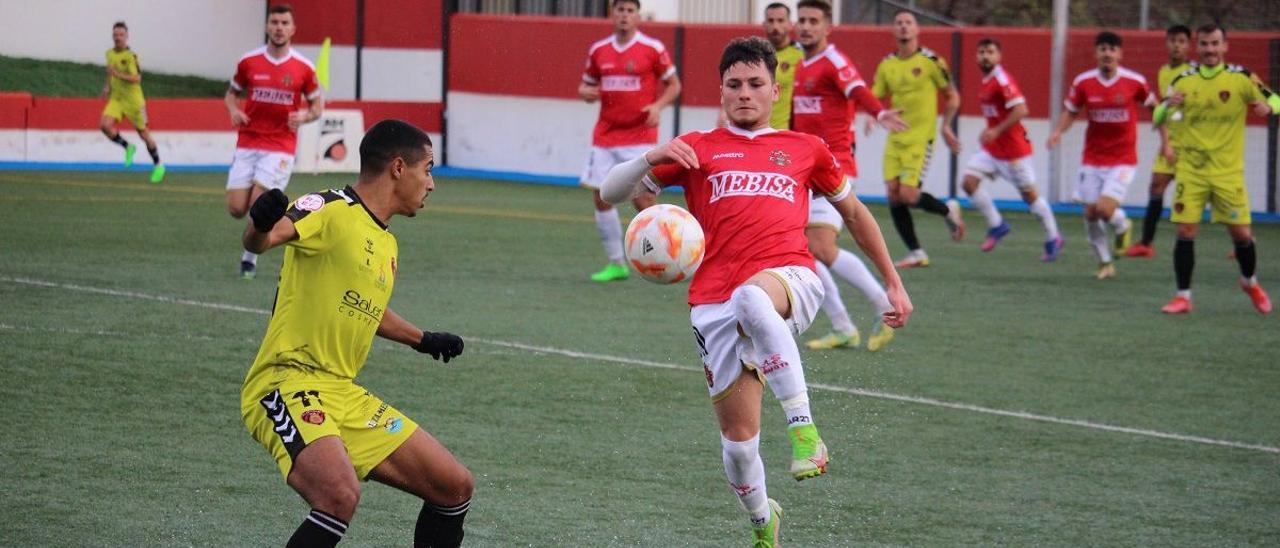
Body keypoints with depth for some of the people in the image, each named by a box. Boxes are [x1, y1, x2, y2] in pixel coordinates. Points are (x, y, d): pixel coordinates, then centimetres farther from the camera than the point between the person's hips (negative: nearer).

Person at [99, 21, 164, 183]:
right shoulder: (110, 54, 6)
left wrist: (117, 74, -31)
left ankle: (158, 165, 21)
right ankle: (128, 147, 6)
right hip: (116, 98, 6)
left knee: (143, 133, 4)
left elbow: (137, 78, -23)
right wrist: (108, 86, 15)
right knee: (105, 125, -17)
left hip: (133, 99, -6)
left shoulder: (130, 56, -15)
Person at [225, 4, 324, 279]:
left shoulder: (304, 68, -2)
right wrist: (234, 110, -7)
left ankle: (250, 257, 9)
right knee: (236, 209, -5)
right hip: (247, 144, 2)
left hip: (280, 147, -2)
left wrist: (304, 116, -13)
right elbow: (231, 94, 15)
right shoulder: (248, 62, 1)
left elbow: (317, 106, 9)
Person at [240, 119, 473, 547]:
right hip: (287, 384, -9)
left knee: (455, 487, 9)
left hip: (344, 396, 9)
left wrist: (421, 340, 46)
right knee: (341, 494, -35)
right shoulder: (332, 211, -11)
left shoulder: (387, 246, 16)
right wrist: (261, 226, -52)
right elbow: (260, 240, -30)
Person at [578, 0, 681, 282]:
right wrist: (586, 92, -6)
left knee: (643, 199, -11)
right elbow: (587, 85, 18)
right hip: (605, 135, 4)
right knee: (601, 197, 0)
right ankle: (616, 264, 11)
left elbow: (674, 84, 2)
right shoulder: (598, 50, 7)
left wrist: (658, 106, -15)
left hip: (640, 136, -4)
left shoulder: (652, 48, -4)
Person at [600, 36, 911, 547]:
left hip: (790, 280, -2)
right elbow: (611, 192, 10)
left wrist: (893, 283, 28)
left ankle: (803, 429, -45)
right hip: (715, 307, 2)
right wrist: (650, 158, -10)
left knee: (752, 298, -41)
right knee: (738, 440, 1)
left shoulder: (805, 150, 18)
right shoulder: (697, 148, 15)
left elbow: (854, 212, 31)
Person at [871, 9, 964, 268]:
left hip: (920, 138, -5)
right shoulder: (887, 65, 7)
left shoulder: (931, 61, -6)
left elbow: (953, 96, 2)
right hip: (895, 138, 5)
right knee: (893, 195, -3)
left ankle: (948, 211, 17)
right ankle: (916, 254, 7)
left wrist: (946, 126, -5)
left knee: (908, 194, -14)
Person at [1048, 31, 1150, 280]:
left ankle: (1122, 224, 19)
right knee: (1091, 213, 2)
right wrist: (1058, 131, -13)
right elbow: (1071, 111, 7)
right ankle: (1105, 263, 22)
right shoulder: (1083, 82, -5)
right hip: (1093, 159, 3)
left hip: (1122, 159, -3)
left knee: (1105, 209, -18)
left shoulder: (1135, 82, -9)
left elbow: (1152, 104, 7)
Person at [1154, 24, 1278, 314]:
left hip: (1228, 171, -1)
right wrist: (1168, 105, -18)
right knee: (1185, 231, -6)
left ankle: (1250, 282, 28)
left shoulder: (1240, 78, -3)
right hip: (1190, 168, 1)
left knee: (1241, 233, 1)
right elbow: (1158, 118, 5)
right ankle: (1183, 296, 3)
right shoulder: (1184, 81, 1)